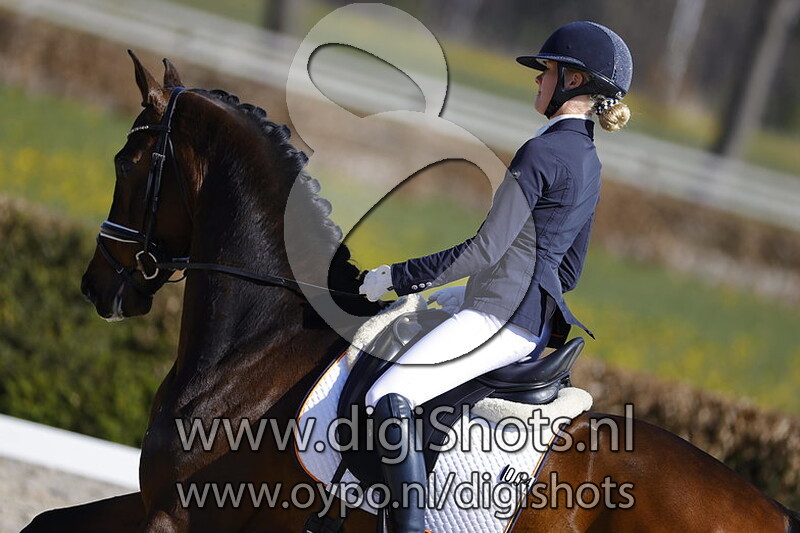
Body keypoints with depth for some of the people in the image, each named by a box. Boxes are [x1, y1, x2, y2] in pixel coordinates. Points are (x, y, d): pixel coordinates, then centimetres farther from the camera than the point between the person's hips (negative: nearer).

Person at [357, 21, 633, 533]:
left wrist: (398, 276, -13)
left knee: (388, 398, -22)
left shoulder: (541, 154, -16)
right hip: (535, 320, 11)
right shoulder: (587, 162, 14)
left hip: (500, 318, -11)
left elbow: (486, 250, -20)